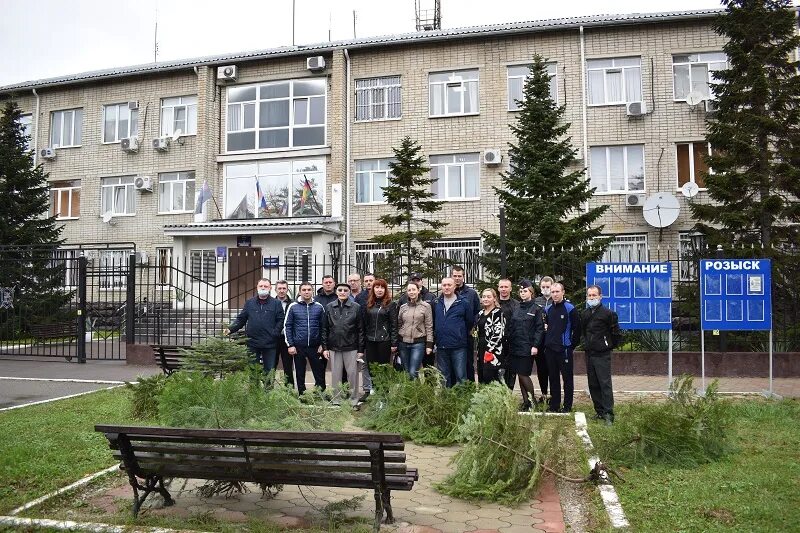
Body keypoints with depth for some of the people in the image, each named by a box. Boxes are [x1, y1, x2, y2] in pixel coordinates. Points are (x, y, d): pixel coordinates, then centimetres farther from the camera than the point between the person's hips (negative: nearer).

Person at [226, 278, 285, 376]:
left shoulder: (276, 303, 3)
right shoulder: (249, 303, 10)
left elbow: (280, 320, -1)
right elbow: (241, 319, 8)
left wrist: (275, 333, -14)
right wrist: (230, 329, -7)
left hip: (270, 344, -2)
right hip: (252, 343, 2)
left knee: (269, 372, 3)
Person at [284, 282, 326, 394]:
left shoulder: (319, 307, 2)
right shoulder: (293, 307, 0)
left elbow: (323, 327, 6)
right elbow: (287, 326, 0)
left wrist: (322, 344, 1)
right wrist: (290, 345, -5)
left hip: (315, 347, 0)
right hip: (298, 347, 0)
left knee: (319, 374, 4)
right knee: (300, 374, 9)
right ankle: (302, 396, 20)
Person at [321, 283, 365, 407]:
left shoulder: (356, 307, -1)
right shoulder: (329, 307, 5)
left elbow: (360, 330, -1)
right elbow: (324, 329, 8)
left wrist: (361, 349, -4)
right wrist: (325, 347, 2)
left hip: (351, 348, -2)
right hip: (334, 348, 2)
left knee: (352, 375, 2)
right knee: (336, 376, 8)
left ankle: (354, 401, 13)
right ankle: (336, 401, 19)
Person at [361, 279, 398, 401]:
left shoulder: (391, 305, -1)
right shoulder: (368, 305, 11)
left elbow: (394, 325, -5)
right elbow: (364, 323, 12)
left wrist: (394, 343, -9)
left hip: (384, 340, -4)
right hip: (370, 341, 4)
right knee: (368, 366, 4)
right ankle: (367, 391, 12)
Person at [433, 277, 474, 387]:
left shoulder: (464, 303, -1)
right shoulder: (436, 304, 8)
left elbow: (470, 323, 4)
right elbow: (433, 323, 14)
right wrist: (435, 336, 8)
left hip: (459, 346, -3)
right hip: (441, 346, 3)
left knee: (461, 376, -2)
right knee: (444, 377, 12)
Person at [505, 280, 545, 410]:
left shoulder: (536, 309, -2)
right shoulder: (516, 308, 13)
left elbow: (540, 328, -8)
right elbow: (510, 326, 13)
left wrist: (535, 345, -15)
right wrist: (509, 341, 5)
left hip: (527, 348, -5)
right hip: (515, 347, 5)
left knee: (523, 374, -6)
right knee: (520, 375, 7)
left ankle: (532, 400, 11)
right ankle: (525, 401, 17)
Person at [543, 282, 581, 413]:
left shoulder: (570, 309, -7)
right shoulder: (548, 309, 10)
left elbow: (577, 328, -6)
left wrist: (572, 345, -5)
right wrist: (547, 343, 12)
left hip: (564, 349, -5)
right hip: (550, 349, 5)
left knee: (567, 378, 2)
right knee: (553, 378, 11)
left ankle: (567, 406, 10)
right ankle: (554, 405, 19)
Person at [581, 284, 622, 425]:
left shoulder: (608, 313, -11)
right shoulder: (584, 314, 9)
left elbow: (616, 333, -7)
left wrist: (610, 345, 1)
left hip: (602, 355, -7)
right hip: (589, 354, 7)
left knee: (605, 384, -9)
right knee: (593, 385, 11)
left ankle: (608, 414, -7)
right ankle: (599, 411, 20)